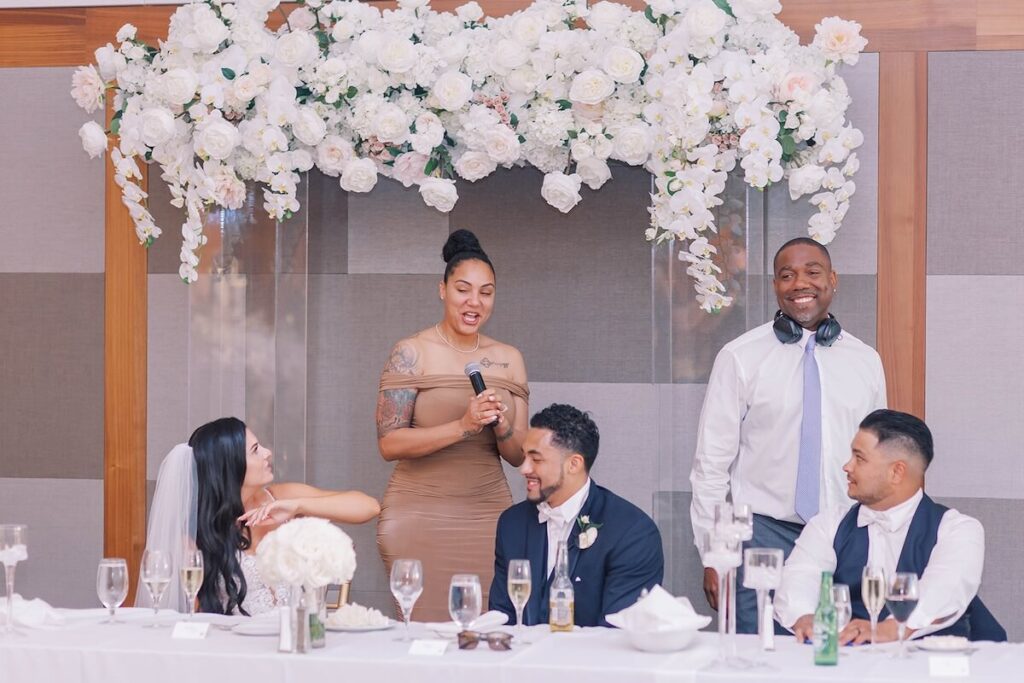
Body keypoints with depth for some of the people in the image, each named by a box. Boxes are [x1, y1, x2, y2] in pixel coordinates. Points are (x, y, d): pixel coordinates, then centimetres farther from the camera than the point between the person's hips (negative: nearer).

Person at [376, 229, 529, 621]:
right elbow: (389, 443, -11)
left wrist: (502, 426, -12)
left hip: (488, 513, 4)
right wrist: (463, 426, -21)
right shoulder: (412, 353, -4)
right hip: (419, 515, -3)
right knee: (427, 631, -4)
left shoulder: (509, 359, 9)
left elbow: (517, 456, 9)